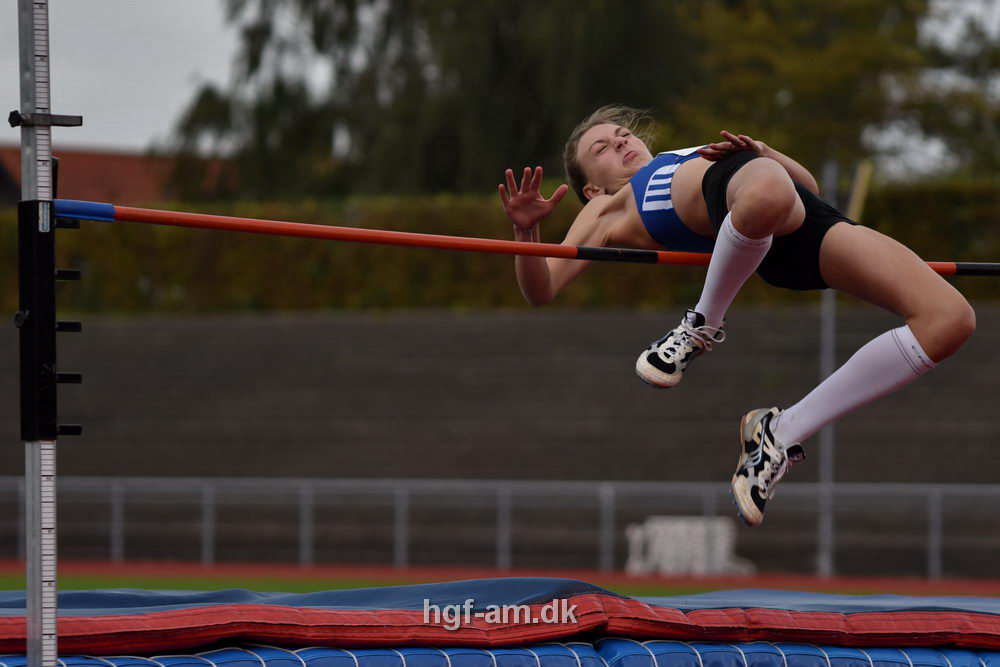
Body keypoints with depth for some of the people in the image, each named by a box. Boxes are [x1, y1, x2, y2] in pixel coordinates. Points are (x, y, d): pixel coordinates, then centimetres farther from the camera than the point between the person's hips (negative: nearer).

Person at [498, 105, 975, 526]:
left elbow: (807, 184, 39)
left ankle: (782, 431, -10)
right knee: (766, 194, -47)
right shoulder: (609, 211, 28)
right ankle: (705, 324, -14)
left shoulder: (698, 154, 44)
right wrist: (526, 231, -4)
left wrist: (764, 152, 19)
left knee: (949, 320, -16)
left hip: (808, 224, 5)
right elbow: (541, 291, 16)